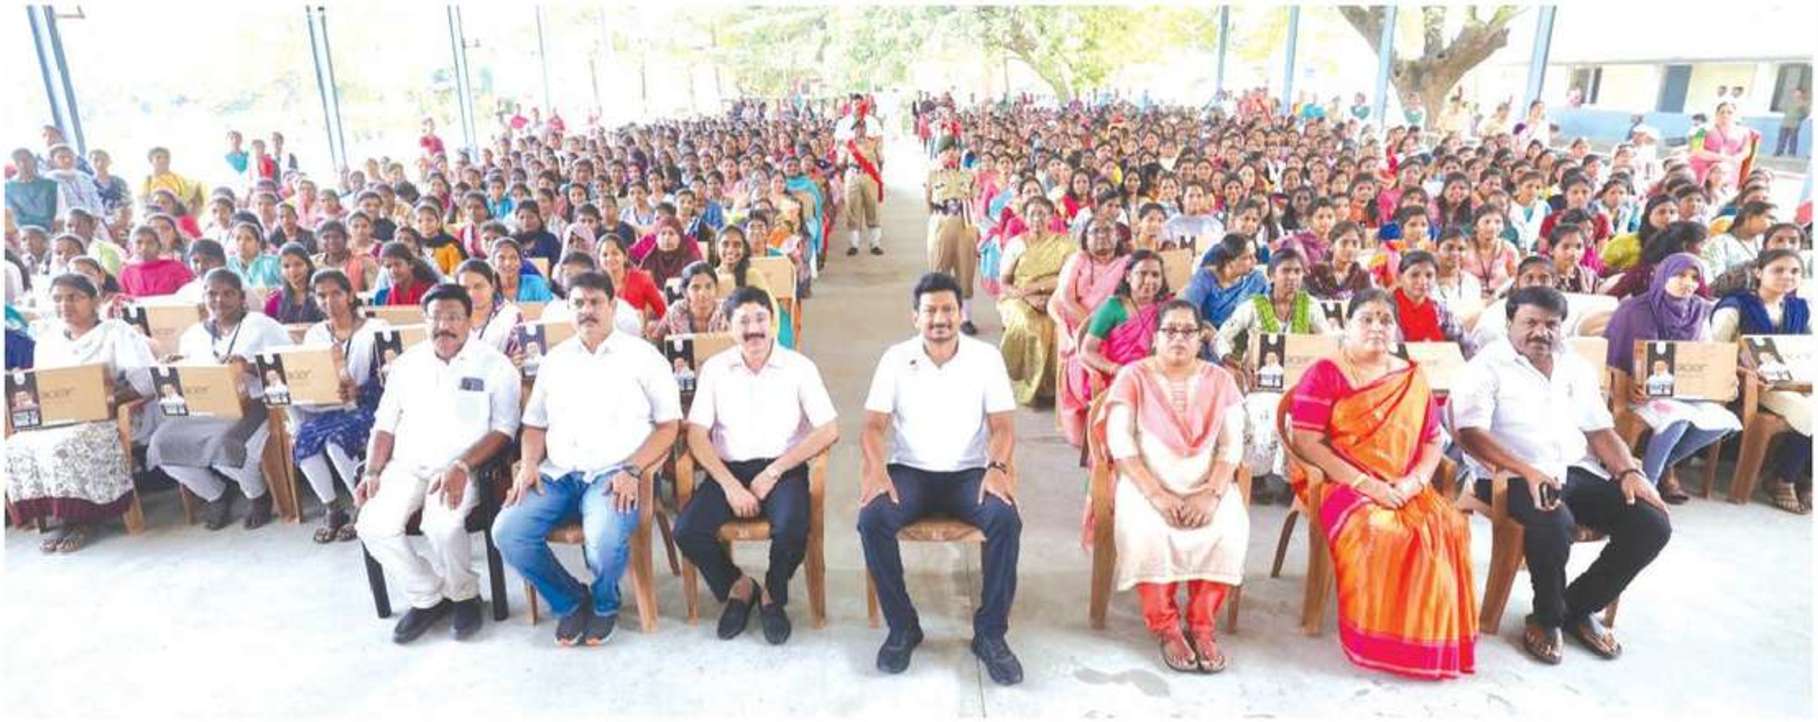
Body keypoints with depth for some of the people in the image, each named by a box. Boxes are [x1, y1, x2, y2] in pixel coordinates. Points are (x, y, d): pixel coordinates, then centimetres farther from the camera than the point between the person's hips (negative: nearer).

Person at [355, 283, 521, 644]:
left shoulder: (494, 365, -1)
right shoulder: (406, 363, 13)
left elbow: (504, 429, -8)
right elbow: (385, 423, 15)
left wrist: (462, 467, -21)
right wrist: (373, 471, -1)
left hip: (466, 467, -4)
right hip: (407, 465, 5)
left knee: (442, 524, -31)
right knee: (373, 526, -20)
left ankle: (463, 594, -1)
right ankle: (427, 596, 3)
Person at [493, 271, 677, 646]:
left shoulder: (642, 355, 4)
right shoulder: (555, 359, 19)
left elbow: (668, 425, 0)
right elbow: (534, 424, 20)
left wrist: (632, 470, -13)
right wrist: (529, 463, -1)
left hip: (613, 474, -4)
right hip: (557, 474, 5)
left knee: (605, 541, -33)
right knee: (507, 532, -20)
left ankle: (604, 604, 5)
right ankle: (570, 601, 6)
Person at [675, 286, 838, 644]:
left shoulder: (799, 367, 0)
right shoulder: (714, 368, 6)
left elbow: (828, 431, -6)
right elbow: (697, 434, 1)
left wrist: (773, 472, -12)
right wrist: (731, 485, -13)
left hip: (782, 469, -2)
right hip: (729, 468, 2)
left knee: (792, 529, -31)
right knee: (687, 530, -22)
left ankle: (773, 595, 3)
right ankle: (737, 586, 8)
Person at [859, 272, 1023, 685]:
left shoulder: (986, 357, 0)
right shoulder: (895, 359, 1)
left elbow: (1003, 425, -3)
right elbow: (873, 426, -2)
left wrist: (997, 468, -23)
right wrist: (877, 470, -22)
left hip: (969, 473, 0)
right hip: (910, 471, 1)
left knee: (1006, 520, -30)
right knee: (872, 520, -28)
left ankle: (990, 633, -12)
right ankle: (903, 627, -8)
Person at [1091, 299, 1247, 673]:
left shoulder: (1219, 379, 9)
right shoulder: (1134, 376, 1)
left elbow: (1232, 445, 1)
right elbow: (1120, 441, -8)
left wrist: (1213, 493, -16)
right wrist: (1156, 494, -19)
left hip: (1206, 484, 2)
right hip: (1147, 482, -2)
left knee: (1230, 528, -27)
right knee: (1147, 529, -32)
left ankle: (1203, 623, -10)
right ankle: (1164, 626, -13)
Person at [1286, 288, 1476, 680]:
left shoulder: (1413, 378, 17)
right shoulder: (1325, 374, -1)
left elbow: (1432, 441, 15)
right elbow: (1306, 443, -10)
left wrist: (1415, 480, -6)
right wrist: (1364, 483, -17)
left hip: (1403, 489, 5)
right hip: (1341, 483, -4)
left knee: (1449, 527, -24)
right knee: (1378, 532, -34)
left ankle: (1434, 639, -12)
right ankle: (1376, 640, -17)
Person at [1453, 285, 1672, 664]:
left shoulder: (1577, 368, 17)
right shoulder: (1488, 366, -3)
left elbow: (1600, 429, 15)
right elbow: (1469, 433, -16)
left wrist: (1629, 471, -5)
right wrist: (1528, 471, -27)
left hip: (1577, 471, 7)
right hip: (1515, 476, -7)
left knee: (1654, 524, -11)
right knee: (1554, 523, -35)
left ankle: (1579, 607, 9)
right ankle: (1547, 618, -5)